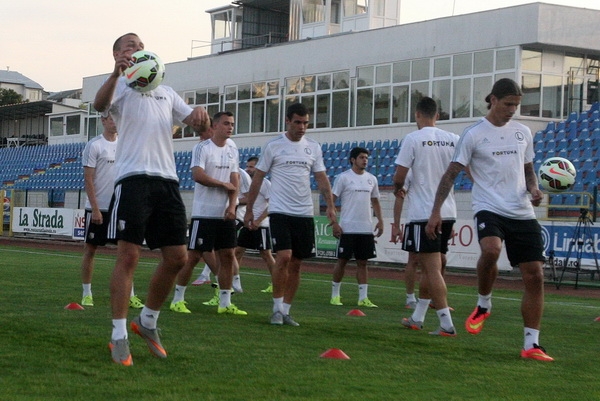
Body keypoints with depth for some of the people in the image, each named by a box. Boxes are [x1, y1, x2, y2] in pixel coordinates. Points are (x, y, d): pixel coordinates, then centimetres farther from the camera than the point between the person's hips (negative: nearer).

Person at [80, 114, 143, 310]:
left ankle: (130, 295, 7)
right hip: (98, 209, -5)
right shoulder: (94, 145, -6)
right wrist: (95, 209, -15)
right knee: (90, 249, 4)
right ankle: (87, 294, 12)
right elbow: (88, 179, -9)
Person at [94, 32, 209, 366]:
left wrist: (201, 114, -5)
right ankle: (119, 336, -4)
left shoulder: (166, 92, 24)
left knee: (176, 258, 3)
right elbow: (100, 104, -18)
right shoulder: (120, 86, 5)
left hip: (167, 179, 6)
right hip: (134, 178, -6)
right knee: (128, 256, -9)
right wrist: (117, 73, -38)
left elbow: (197, 125, 20)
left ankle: (147, 322, 22)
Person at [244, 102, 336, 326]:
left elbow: (321, 179, 8)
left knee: (296, 263, 5)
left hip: (305, 214, 4)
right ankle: (277, 308, -4)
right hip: (280, 212, -4)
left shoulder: (314, 148, 8)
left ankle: (285, 310, 14)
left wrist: (330, 206, -6)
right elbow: (258, 179, 3)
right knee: (284, 257, -17)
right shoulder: (273, 146, -1)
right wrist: (249, 210, 1)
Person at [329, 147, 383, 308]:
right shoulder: (343, 177, -5)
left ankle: (363, 298, 7)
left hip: (366, 229, 5)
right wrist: (334, 224, -13)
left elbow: (375, 201, 20)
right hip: (347, 228, -5)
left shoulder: (372, 179, 11)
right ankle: (335, 295, 12)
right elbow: (331, 200, -6)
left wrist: (380, 220, 7)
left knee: (363, 262, 5)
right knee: (342, 261, 1)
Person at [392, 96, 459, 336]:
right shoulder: (453, 140, 7)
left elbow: (399, 177, -5)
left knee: (433, 269, -6)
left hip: (423, 213, -6)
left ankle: (447, 325, -10)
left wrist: (398, 189, 16)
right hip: (447, 212, 6)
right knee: (428, 267, 17)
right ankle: (417, 318, 27)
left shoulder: (413, 139, -7)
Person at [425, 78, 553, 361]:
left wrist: (534, 190, 2)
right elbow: (451, 174, -2)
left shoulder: (523, 132, 13)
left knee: (535, 276, -1)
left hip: (522, 213, 5)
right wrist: (436, 212, -9)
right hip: (489, 208, -5)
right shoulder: (474, 134, -2)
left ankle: (531, 345, 8)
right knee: (491, 249, -35)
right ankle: (483, 305, -6)